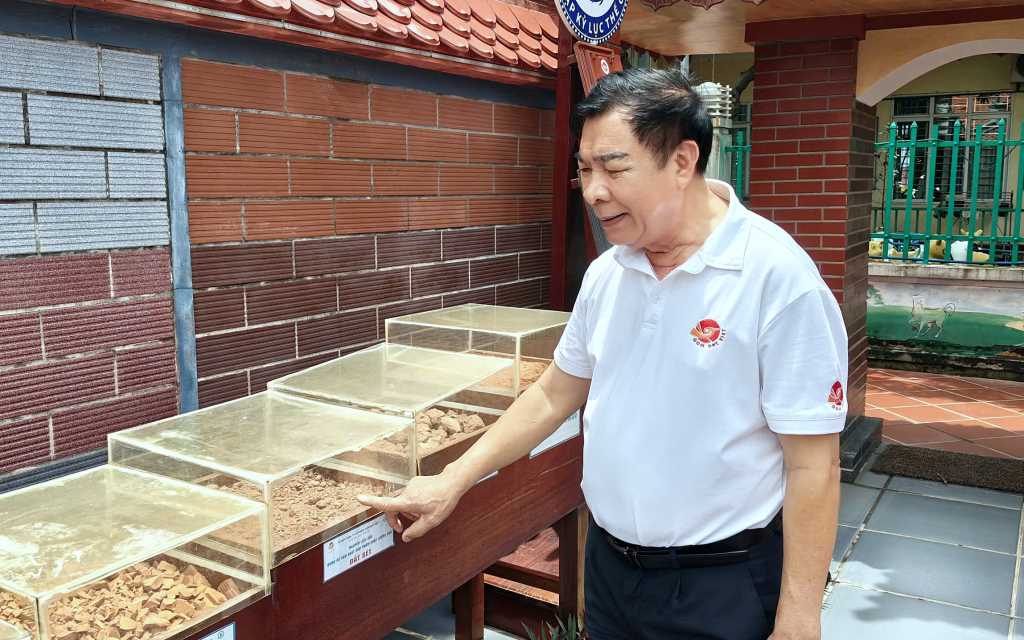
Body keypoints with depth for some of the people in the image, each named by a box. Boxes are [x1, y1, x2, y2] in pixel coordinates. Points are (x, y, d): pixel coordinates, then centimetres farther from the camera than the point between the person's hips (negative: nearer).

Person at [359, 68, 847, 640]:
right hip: (608, 565, 6)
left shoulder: (777, 277, -20)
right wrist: (453, 481, 7)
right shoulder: (606, 273, -1)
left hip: (721, 587, -5)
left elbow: (814, 467, -17)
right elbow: (554, 395, 9)